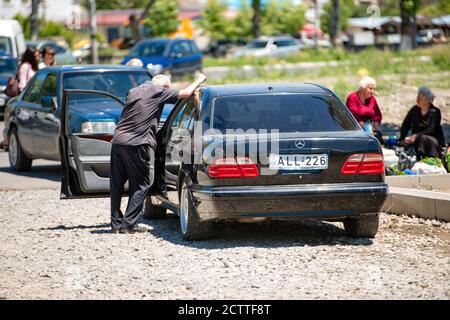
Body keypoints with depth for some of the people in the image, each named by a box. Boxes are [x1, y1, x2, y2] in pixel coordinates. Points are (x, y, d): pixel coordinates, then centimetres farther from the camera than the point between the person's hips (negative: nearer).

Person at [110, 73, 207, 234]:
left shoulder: (133, 91, 19)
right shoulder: (159, 91, 1)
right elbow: (186, 93, 1)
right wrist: (199, 80, 19)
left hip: (118, 140, 6)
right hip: (136, 144, -6)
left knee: (116, 184, 12)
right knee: (140, 185, 5)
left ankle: (116, 224, 13)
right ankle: (129, 224, -1)